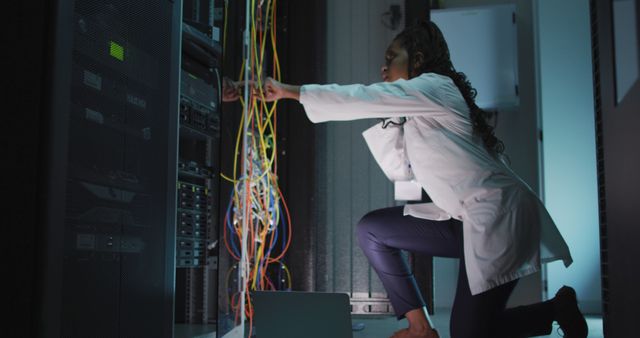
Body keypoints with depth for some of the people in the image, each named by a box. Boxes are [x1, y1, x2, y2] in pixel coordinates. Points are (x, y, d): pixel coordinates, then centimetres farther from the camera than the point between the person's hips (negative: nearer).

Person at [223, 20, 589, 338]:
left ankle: (557, 308, 13)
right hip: (468, 219, 9)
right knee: (372, 229, 3)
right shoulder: (418, 114, 19)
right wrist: (390, 118, 11)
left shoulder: (435, 86, -9)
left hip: (499, 215, -9)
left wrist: (292, 91, -10)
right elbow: (401, 169, 17)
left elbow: (361, 98, -15)